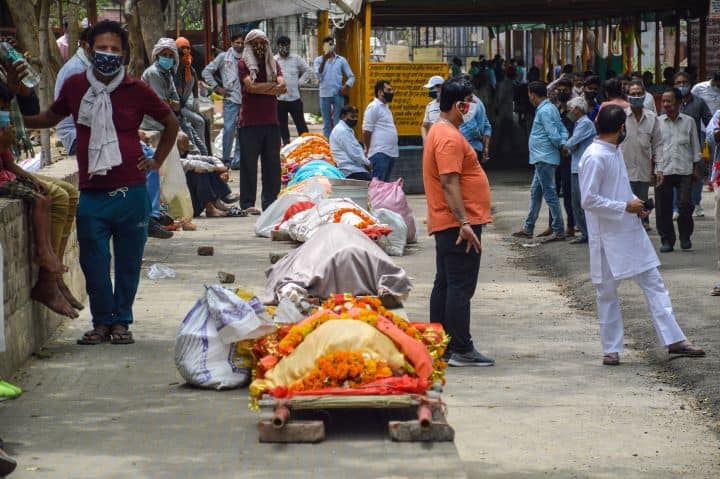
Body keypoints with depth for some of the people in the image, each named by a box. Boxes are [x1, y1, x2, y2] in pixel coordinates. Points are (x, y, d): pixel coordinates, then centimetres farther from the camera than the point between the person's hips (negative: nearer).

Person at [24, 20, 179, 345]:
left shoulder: (136, 91, -1)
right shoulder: (75, 86, 3)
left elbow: (171, 123, 15)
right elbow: (51, 117, 23)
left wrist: (157, 160, 10)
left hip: (130, 193, -1)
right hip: (92, 194, 1)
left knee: (128, 263, 7)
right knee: (93, 264, 1)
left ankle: (122, 321, 22)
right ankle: (102, 321, 19)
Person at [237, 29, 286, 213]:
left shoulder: (273, 64, 14)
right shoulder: (244, 64, 2)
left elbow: (282, 87, -1)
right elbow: (250, 86, -14)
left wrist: (260, 88, -10)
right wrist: (272, 86, -5)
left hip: (271, 121, 4)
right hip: (250, 122, -4)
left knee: (272, 163, 4)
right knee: (249, 163, -3)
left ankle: (270, 202, 11)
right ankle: (247, 203, 2)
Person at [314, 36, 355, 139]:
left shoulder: (341, 60, 5)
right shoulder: (319, 60, 4)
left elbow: (351, 76, 6)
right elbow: (318, 76, -10)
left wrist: (346, 86, -12)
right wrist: (324, 60, -17)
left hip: (338, 94, 0)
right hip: (324, 95, 0)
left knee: (338, 123, 0)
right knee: (327, 124, 7)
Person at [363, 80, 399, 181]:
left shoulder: (385, 106, 19)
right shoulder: (373, 107, -9)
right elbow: (366, 131, -12)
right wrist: (368, 149, -8)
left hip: (390, 153, 10)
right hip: (380, 153, -10)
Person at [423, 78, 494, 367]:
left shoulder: (440, 131, 17)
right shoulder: (449, 138, -17)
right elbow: (449, 183, -24)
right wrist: (463, 223, -27)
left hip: (447, 224, 11)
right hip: (459, 224, -11)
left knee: (445, 285, 13)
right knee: (461, 287, -9)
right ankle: (461, 350, -7)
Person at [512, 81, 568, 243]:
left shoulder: (544, 111, -17)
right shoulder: (551, 108, 14)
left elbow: (554, 135, -21)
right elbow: (562, 130, 12)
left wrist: (560, 145, -4)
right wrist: (564, 143, -2)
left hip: (544, 159, -11)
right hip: (543, 159, 11)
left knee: (550, 193, -7)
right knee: (535, 193, 16)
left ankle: (559, 231, -4)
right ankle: (528, 228, 23)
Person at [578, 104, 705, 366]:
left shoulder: (615, 152, 10)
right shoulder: (594, 158, -18)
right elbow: (589, 200, -22)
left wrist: (635, 202, 5)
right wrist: (626, 207, -17)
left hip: (631, 231, 8)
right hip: (608, 238, -8)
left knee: (654, 284, 6)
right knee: (607, 292, 5)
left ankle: (674, 339, 7)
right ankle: (611, 349, 14)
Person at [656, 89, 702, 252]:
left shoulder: (688, 122, 7)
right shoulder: (657, 122, 5)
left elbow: (695, 146, 13)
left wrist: (695, 168, 11)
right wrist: (656, 169, -1)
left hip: (684, 171, 0)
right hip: (663, 171, 1)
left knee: (685, 205, -6)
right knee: (663, 208, 0)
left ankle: (685, 237, 14)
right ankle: (667, 240, 12)